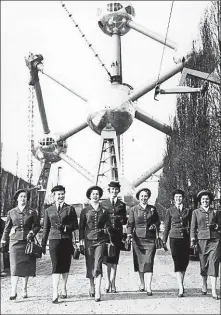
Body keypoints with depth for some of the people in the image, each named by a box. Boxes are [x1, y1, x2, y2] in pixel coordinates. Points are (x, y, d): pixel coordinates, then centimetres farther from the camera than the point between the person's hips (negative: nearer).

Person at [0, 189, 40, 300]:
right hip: (15, 241, 0)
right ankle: (13, 291, -11)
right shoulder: (11, 212, 7)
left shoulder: (32, 212, 5)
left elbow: (37, 226, 8)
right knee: (15, 265, -9)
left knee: (26, 265, 4)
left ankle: (24, 289, 16)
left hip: (27, 241, 1)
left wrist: (32, 232, -10)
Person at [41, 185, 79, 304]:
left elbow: (75, 226, 6)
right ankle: (55, 294, -13)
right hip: (54, 239, -1)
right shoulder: (48, 210, 11)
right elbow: (45, 228, 14)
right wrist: (43, 244, 13)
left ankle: (64, 288, 26)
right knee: (55, 266, -9)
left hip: (67, 240, 1)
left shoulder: (70, 209, 8)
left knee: (65, 265, 7)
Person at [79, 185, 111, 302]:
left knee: (97, 265, -12)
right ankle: (92, 287, 29)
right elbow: (81, 226, 5)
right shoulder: (85, 211, 7)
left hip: (101, 241, -1)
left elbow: (108, 226, 11)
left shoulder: (104, 211, 7)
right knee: (90, 265, 9)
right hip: (88, 240, 1)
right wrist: (81, 240, -3)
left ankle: (97, 292, -15)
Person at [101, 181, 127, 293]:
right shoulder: (103, 203, 8)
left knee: (114, 260, -1)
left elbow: (125, 221, 12)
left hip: (117, 234, 1)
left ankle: (111, 283, 4)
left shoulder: (122, 205, 12)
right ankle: (110, 283, 12)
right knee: (108, 260, 0)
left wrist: (120, 219, -9)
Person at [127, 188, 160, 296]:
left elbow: (158, 221, 16)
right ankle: (142, 282, 30)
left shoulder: (152, 209, 7)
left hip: (150, 239, -1)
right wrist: (129, 234, -14)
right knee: (139, 261, 9)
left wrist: (154, 225, -5)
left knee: (149, 262, -10)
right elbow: (130, 224, 2)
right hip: (138, 238, 1)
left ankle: (148, 287, -10)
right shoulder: (133, 209, 4)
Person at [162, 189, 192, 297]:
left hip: (185, 238, 2)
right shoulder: (170, 211, 6)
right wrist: (164, 241, 7)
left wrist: (192, 240, 7)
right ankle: (181, 288, -14)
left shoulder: (188, 211, 10)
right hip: (174, 238, -2)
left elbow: (190, 226, 13)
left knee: (185, 262, 4)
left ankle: (180, 284, 23)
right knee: (177, 262, -10)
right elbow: (167, 226, 8)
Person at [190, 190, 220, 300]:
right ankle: (204, 284, 29)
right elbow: (193, 227, 7)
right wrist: (193, 239, -4)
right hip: (202, 240, 0)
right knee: (203, 263, 4)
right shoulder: (196, 212, 9)